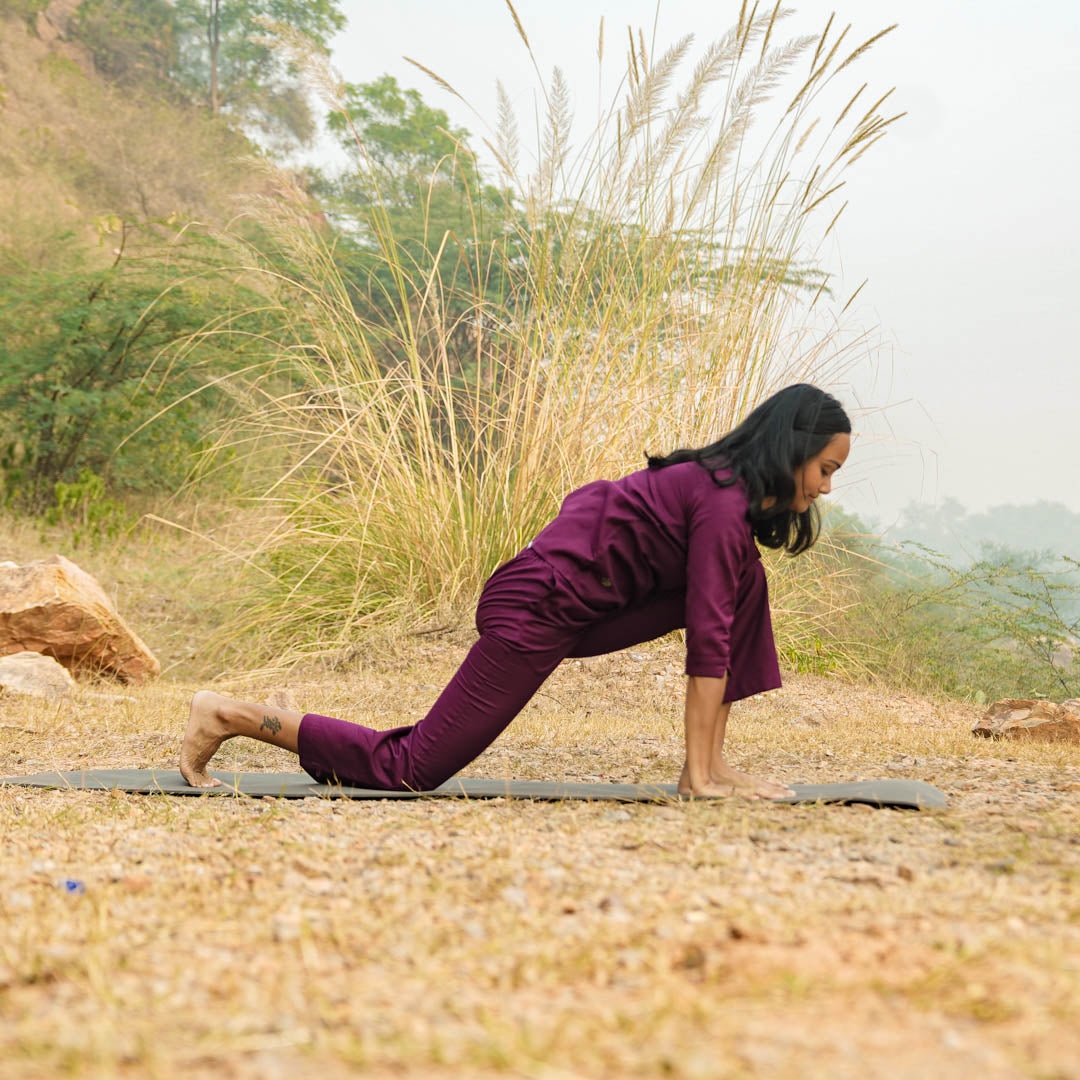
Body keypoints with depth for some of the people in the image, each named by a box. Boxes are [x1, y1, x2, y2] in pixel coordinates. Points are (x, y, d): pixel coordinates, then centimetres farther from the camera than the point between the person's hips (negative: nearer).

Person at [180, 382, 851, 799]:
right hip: (536, 613, -10)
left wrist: (709, 758, 15)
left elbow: (714, 624, 17)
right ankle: (228, 719, 2)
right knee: (408, 770, -7)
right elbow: (708, 640, -19)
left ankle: (712, 763, 7)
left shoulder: (724, 486, 13)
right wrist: (699, 777, -16)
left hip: (578, 605, 10)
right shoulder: (725, 506, -17)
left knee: (743, 580, 8)